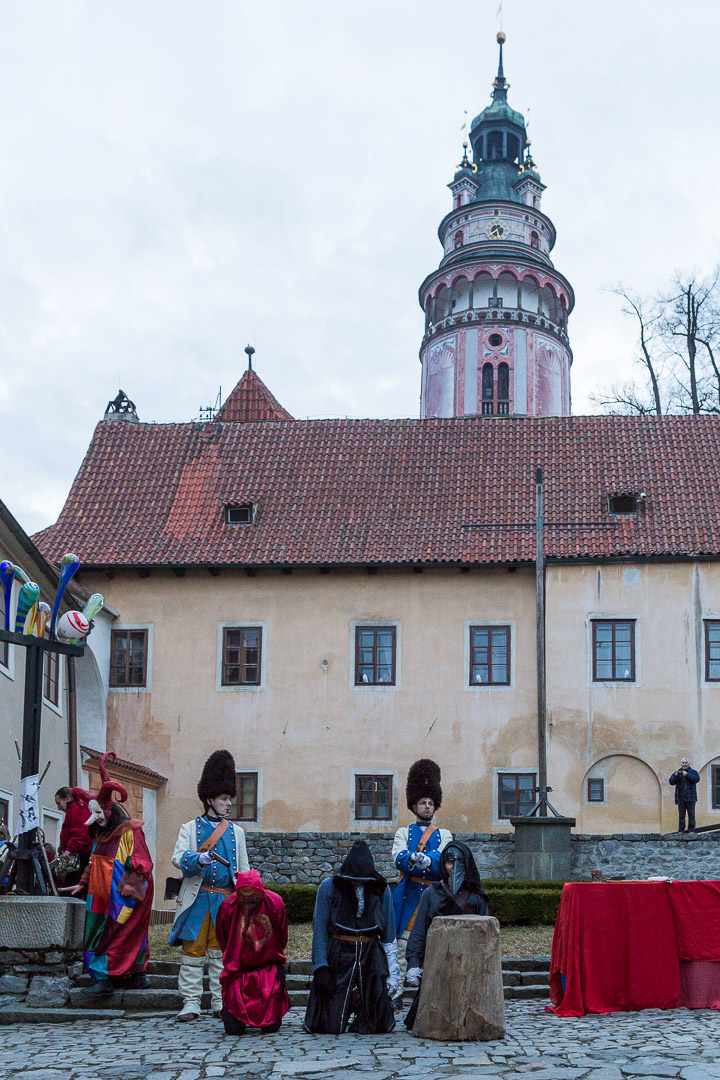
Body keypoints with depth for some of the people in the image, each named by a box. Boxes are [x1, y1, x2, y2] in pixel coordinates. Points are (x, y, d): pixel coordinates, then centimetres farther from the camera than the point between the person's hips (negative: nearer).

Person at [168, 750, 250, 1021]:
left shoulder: (236, 832, 15)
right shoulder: (189, 828, 7)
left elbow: (243, 868, 17)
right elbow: (178, 858, -7)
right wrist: (200, 859, -26)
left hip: (226, 899, 2)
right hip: (197, 899, -2)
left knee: (222, 952, 3)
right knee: (193, 950, -2)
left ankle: (221, 1003, 10)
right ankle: (191, 1003, 4)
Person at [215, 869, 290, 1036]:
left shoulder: (275, 903, -10)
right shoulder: (227, 907, -12)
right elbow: (223, 942, 5)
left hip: (269, 967, 0)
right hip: (238, 969, 0)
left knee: (271, 1026, -8)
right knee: (234, 1028, -8)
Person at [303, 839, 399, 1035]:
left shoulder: (380, 889, 3)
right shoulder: (329, 887, -3)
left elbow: (389, 933, 7)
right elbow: (319, 930, -3)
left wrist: (392, 969, 2)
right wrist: (320, 967, -11)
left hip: (371, 955, 2)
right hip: (338, 955, -1)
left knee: (377, 1025, -3)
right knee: (330, 1026, -6)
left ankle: (358, 1004, 30)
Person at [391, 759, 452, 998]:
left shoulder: (444, 835, 13)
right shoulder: (403, 833, 12)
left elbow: (444, 859, -7)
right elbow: (400, 858, -7)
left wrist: (423, 859, -28)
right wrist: (418, 859, -30)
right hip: (407, 896, -1)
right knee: (401, 945, -4)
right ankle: (395, 993, 1)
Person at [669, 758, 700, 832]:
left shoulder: (693, 772, 6)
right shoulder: (677, 772, 12)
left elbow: (697, 778, -13)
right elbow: (671, 782, 3)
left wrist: (687, 774, -19)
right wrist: (675, 775, -14)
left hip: (690, 798, -2)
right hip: (680, 798, 2)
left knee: (691, 814, -2)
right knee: (681, 815, 2)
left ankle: (691, 830, 2)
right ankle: (681, 830, 5)